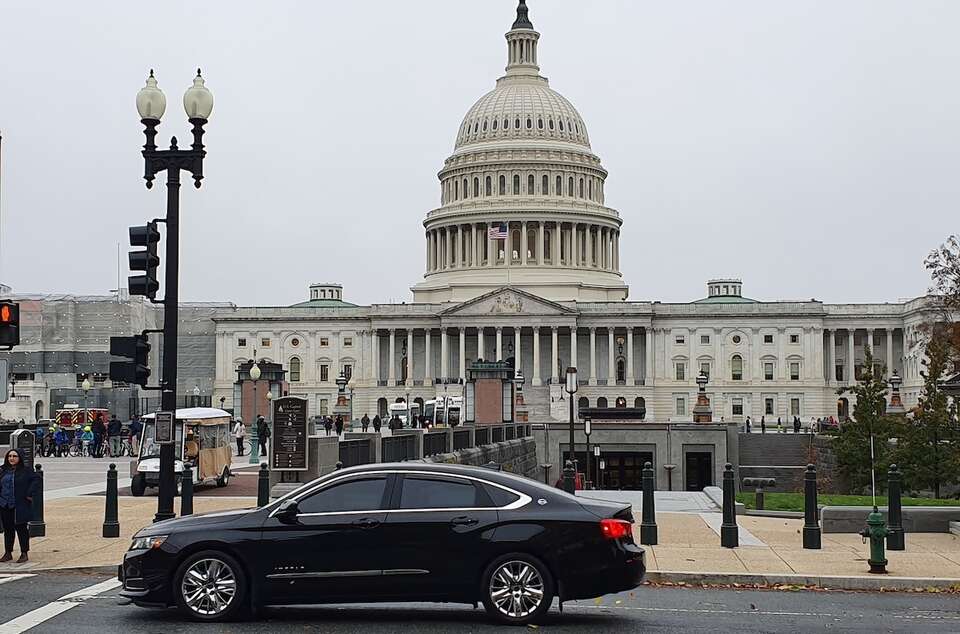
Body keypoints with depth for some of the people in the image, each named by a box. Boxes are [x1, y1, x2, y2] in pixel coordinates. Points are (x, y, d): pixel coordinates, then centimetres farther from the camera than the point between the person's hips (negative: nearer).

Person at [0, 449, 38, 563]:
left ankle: (24, 554, 8)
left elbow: (35, 480, -9)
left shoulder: (26, 471, -5)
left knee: (21, 529, 0)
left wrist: (29, 494, -14)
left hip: (20, 506, -5)